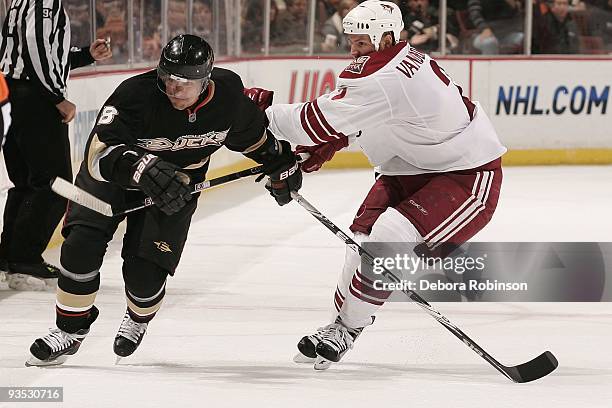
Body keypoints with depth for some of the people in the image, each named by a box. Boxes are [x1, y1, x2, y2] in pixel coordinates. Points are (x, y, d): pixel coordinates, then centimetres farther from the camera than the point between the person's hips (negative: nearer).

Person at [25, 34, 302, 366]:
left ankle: (138, 319, 27)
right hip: (113, 174, -1)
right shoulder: (136, 94, -35)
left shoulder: (228, 94, -22)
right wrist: (144, 169, -59)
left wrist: (280, 164, 13)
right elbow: (100, 154, -43)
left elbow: (252, 133, 2)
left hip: (176, 185, 1)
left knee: (145, 271, -10)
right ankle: (71, 330, 6)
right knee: (82, 245, -17)